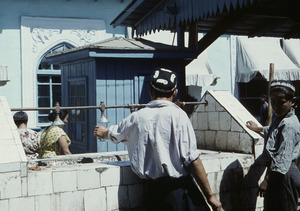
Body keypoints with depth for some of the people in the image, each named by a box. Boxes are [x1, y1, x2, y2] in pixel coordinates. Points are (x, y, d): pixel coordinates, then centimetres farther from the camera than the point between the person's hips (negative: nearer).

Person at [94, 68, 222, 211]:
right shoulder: (177, 115, -10)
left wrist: (102, 131, 52)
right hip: (179, 188, -5)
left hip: (153, 189, 5)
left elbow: (113, 134, 28)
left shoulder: (136, 118, 6)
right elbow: (193, 160, -13)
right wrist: (210, 196, -6)